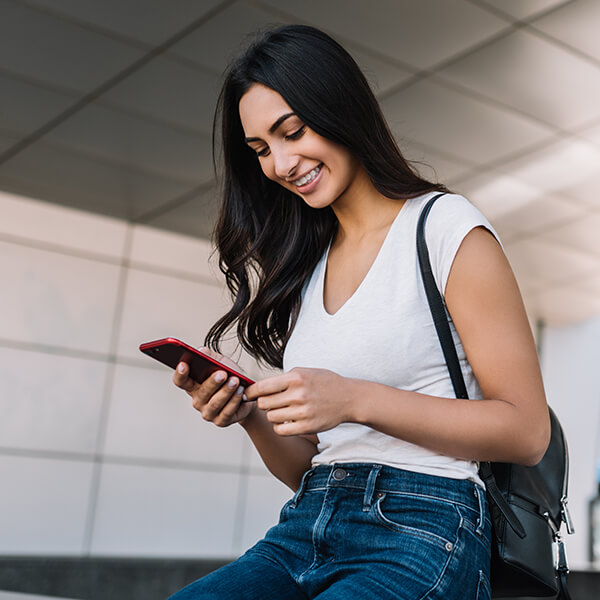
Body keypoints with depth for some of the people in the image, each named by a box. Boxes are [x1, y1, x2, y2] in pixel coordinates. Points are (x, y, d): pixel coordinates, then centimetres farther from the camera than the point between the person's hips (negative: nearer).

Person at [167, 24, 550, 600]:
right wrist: (251, 416, -3)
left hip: (420, 531, -4)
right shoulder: (304, 268, 18)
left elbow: (526, 431, -6)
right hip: (304, 530, 5)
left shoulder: (446, 227, -1)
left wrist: (356, 400, -16)